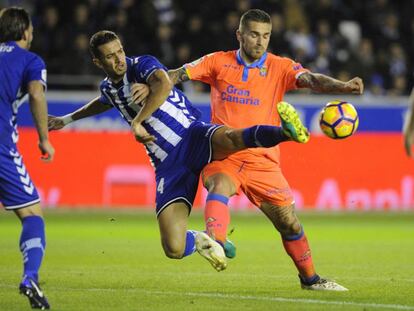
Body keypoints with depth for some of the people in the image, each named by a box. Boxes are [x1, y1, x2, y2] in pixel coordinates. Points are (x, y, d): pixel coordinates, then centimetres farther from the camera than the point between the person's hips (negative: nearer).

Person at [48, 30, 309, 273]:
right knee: (174, 249, -12)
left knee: (232, 138, -44)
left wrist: (137, 122, -28)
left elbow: (164, 84, -29)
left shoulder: (142, 65, -3)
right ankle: (199, 241, 21)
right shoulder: (108, 88, 18)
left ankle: (287, 131, -63)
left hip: (194, 136, -5)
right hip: (168, 166, 5)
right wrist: (69, 119, 58)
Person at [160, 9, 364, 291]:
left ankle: (310, 278, 24)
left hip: (263, 160, 1)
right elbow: (178, 75, 1)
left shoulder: (280, 67, 2)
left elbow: (312, 80, -14)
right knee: (220, 187, -35)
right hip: (223, 156, -1)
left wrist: (342, 87, -34)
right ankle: (216, 240, -60)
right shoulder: (219, 62, 5)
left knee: (289, 222, 4)